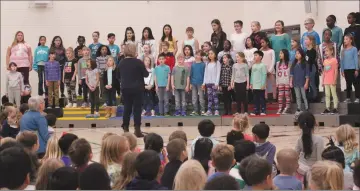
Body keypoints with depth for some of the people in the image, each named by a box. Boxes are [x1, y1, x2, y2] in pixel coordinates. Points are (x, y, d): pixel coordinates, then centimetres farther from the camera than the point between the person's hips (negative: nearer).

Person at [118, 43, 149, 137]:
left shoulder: (121, 63, 2)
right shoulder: (138, 62, -12)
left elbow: (120, 76, 11)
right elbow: (146, 74, -5)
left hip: (125, 88, 4)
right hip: (137, 88, -4)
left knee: (127, 108, 10)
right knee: (137, 108, 0)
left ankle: (125, 129, 10)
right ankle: (137, 130, -3)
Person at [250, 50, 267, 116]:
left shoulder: (262, 65, -8)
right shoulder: (253, 66, 12)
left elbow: (264, 75, -11)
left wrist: (263, 84, -15)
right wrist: (251, 84, 12)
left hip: (261, 86, -6)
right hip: (254, 86, 6)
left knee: (262, 99, -1)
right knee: (255, 99, 9)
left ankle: (263, 110, 3)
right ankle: (256, 111, 14)